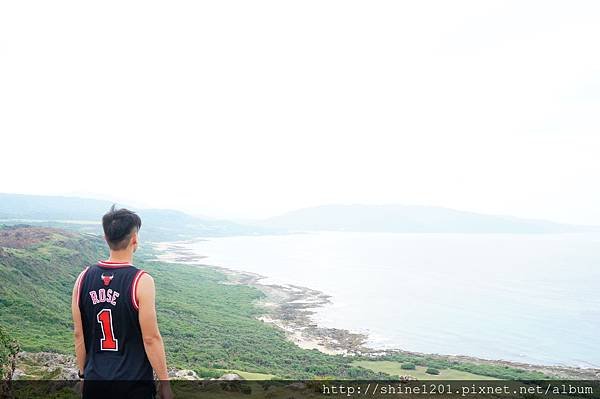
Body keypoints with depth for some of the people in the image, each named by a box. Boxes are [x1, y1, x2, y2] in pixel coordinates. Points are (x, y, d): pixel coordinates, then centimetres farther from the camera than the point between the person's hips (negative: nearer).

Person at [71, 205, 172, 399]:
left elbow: (78, 334, 5)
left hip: (95, 380, 5)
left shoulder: (84, 278, -2)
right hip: (134, 383, -4)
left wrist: (83, 374, 17)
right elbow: (151, 338, -15)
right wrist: (164, 382, -4)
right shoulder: (141, 282, -17)